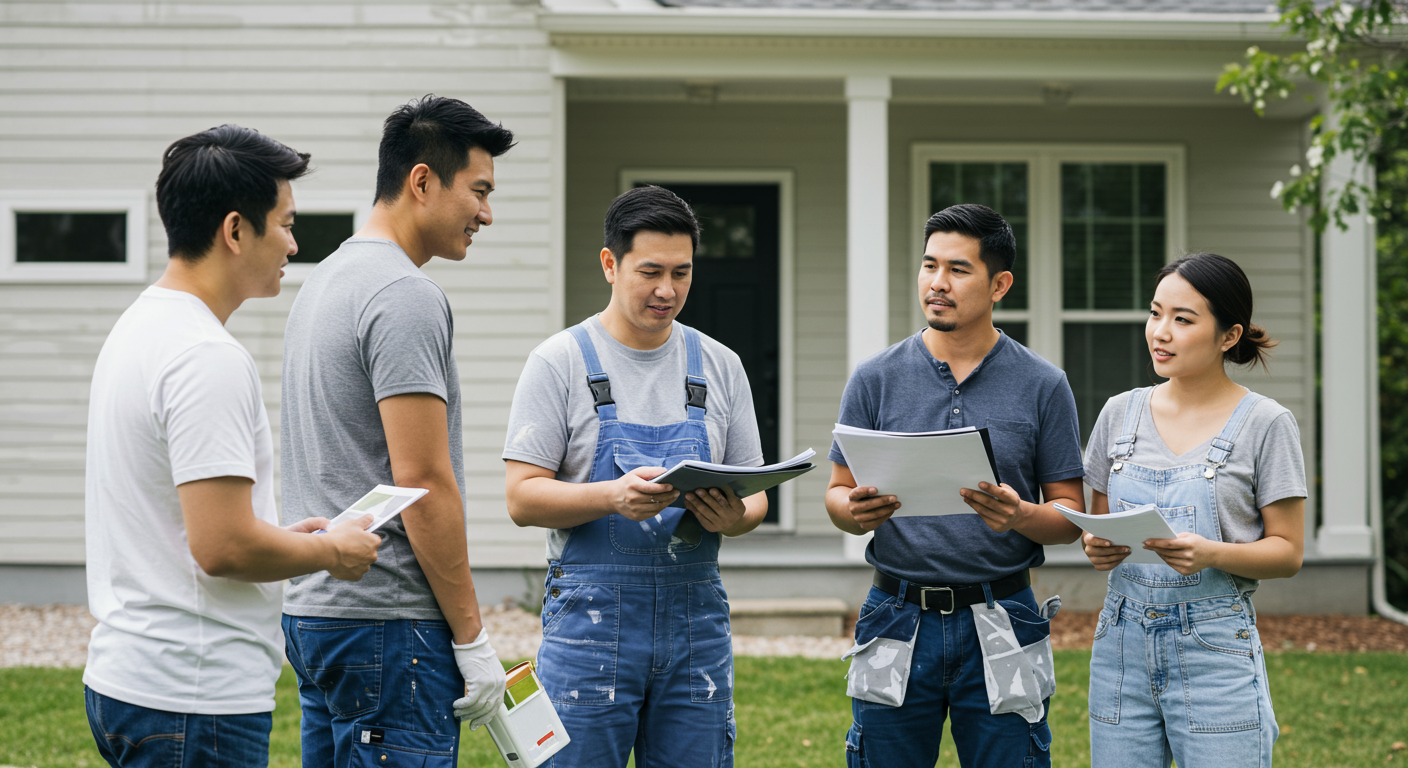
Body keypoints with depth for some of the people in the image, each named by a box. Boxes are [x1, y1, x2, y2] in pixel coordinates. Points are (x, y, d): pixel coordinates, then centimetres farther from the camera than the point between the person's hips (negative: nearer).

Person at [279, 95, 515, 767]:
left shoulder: (327, 280, 18)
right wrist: (472, 638, -14)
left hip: (313, 610, 11)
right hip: (387, 622, -11)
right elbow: (422, 481, -20)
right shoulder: (404, 296, -15)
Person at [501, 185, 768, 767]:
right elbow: (523, 499, -6)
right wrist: (614, 496, -24)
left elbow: (754, 496, 12)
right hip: (591, 613, -3)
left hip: (695, 613, 4)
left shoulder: (720, 367, 11)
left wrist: (733, 516, -12)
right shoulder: (561, 362, -1)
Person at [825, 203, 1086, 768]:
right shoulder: (875, 379, 4)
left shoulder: (1043, 386, 3)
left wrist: (1020, 515, -18)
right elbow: (838, 495, 8)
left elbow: (1070, 516, 4)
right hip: (899, 620, 1)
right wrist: (857, 510, -16)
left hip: (1001, 617, -1)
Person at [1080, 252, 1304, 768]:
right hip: (1122, 643, 4)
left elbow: (1288, 552, -3)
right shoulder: (1121, 413, 9)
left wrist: (1211, 554, -21)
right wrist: (1097, 547, -7)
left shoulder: (1265, 424, -4)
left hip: (1215, 650, -4)